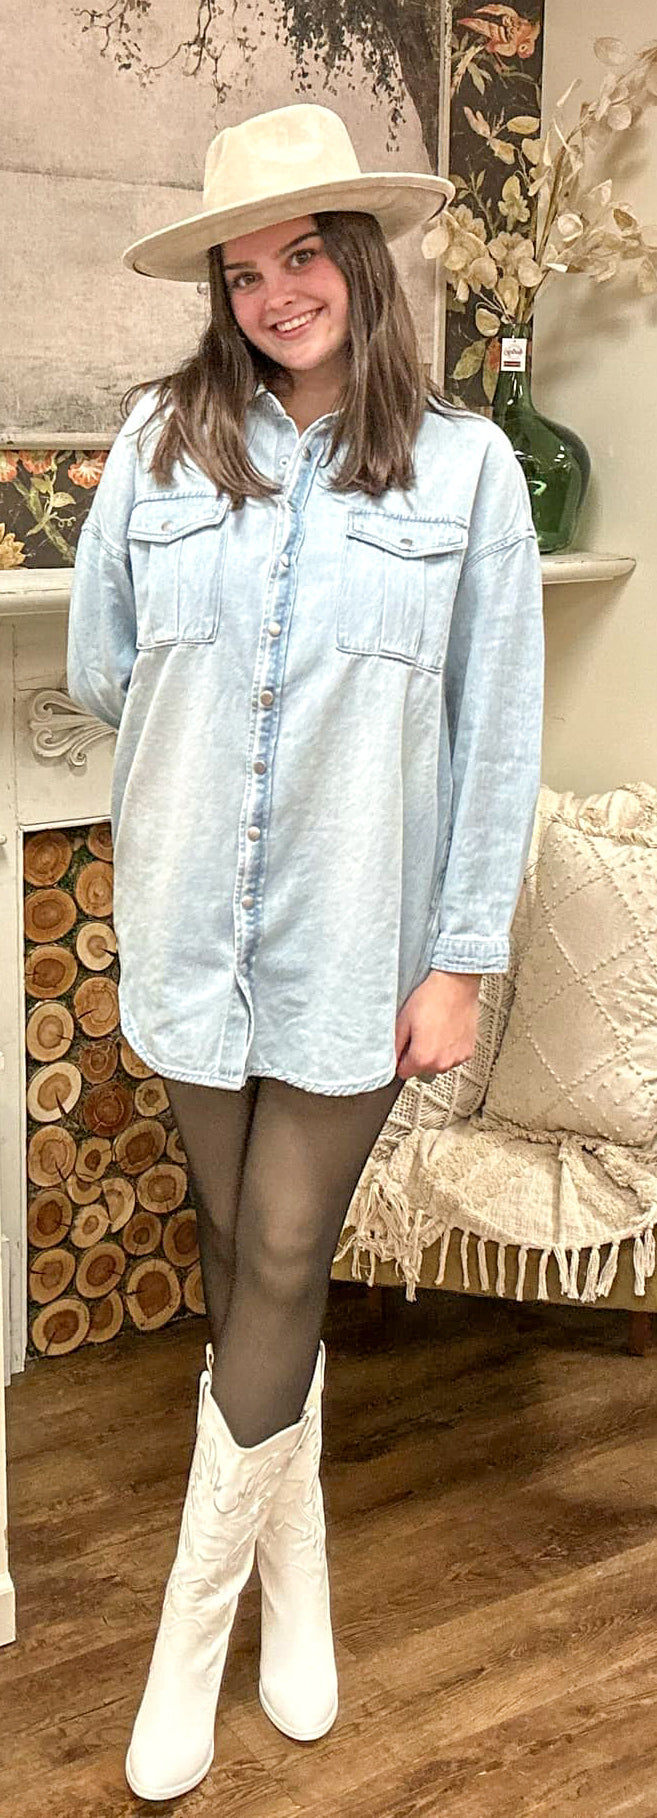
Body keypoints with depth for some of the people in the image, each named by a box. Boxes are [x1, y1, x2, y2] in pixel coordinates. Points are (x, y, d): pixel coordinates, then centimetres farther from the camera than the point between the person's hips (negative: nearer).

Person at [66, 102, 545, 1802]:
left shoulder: (463, 464, -4)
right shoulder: (160, 439, -1)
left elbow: (497, 737, -4)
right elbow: (98, 674, 7)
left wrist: (464, 958, -5)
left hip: (354, 943, -1)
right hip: (194, 927, 2)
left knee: (280, 1267, 4)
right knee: (243, 1258, 13)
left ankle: (192, 1631, 19)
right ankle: (296, 1567, 34)